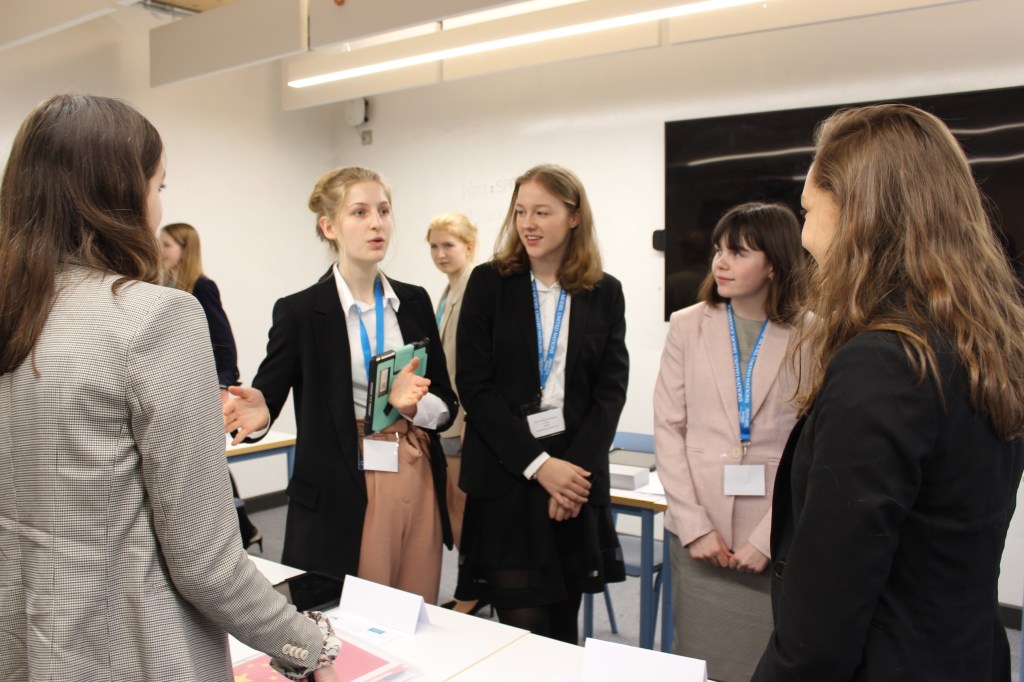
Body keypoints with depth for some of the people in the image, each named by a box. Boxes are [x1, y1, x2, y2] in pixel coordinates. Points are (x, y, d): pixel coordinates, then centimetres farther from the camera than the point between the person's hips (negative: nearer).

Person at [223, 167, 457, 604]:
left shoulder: (414, 301, 7)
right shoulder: (301, 311, -4)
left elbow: (446, 404, 7)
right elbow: (267, 394, -6)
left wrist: (412, 403, -14)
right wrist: (257, 410, -28)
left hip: (417, 484, 4)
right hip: (341, 499, -4)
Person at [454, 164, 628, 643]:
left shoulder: (605, 292, 5)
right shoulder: (488, 282, -1)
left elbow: (611, 389, 1)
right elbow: (475, 385, -6)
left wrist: (575, 466, -12)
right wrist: (538, 464, -14)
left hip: (577, 475, 2)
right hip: (505, 477, -2)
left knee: (562, 629, 12)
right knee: (522, 633, -1)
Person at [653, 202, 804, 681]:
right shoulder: (688, 325, 1)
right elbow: (668, 429, 0)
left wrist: (767, 537, -12)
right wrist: (694, 524, -7)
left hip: (776, 538, -1)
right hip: (699, 534, 2)